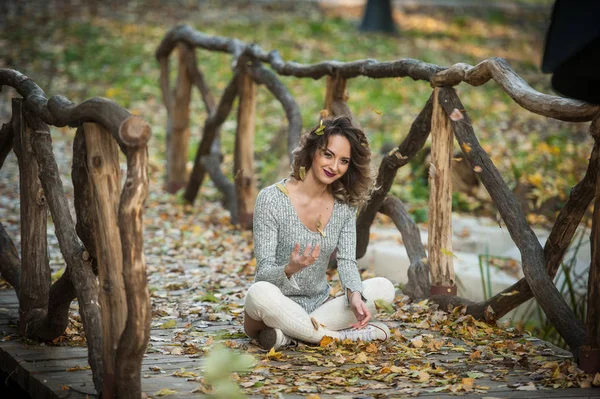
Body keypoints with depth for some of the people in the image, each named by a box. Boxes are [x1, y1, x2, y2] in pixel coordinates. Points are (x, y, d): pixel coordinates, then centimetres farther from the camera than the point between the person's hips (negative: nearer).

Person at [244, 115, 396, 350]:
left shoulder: (345, 204, 4)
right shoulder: (271, 199, -12)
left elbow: (347, 261, -4)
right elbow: (264, 272, -14)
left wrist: (355, 295, -26)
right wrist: (290, 270, -37)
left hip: (319, 305, 5)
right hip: (277, 308, -5)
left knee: (383, 288, -15)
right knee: (260, 293, -38)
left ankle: (287, 335, -22)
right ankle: (340, 336, -22)